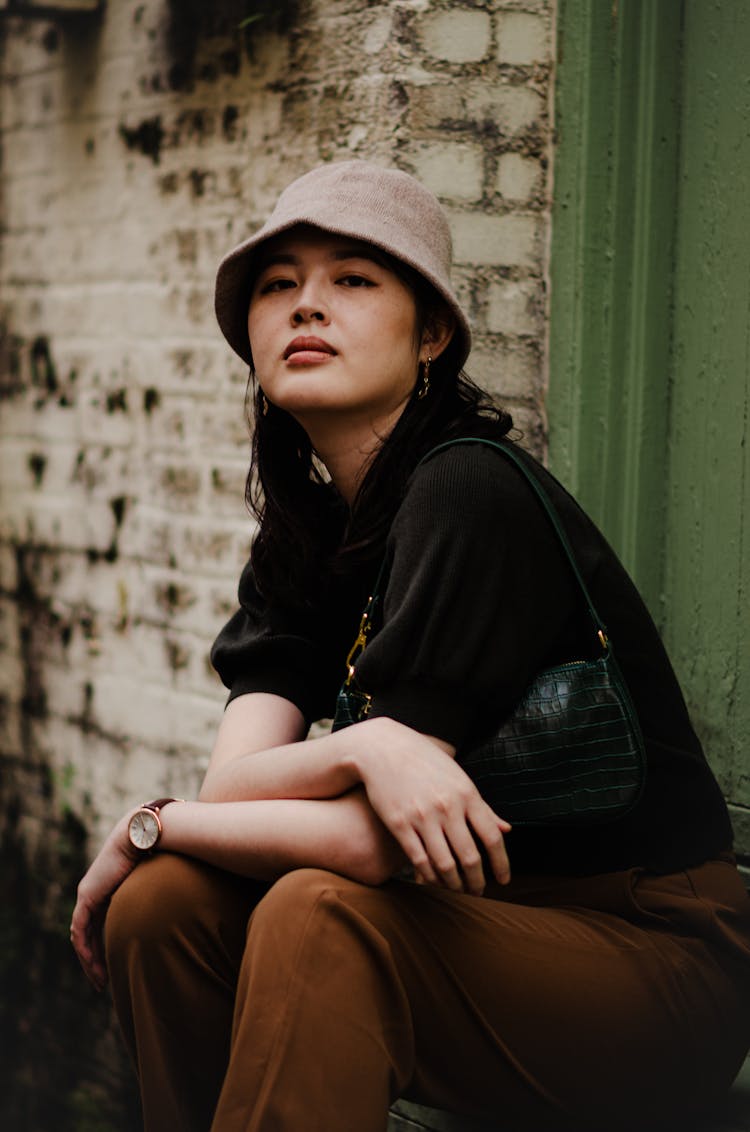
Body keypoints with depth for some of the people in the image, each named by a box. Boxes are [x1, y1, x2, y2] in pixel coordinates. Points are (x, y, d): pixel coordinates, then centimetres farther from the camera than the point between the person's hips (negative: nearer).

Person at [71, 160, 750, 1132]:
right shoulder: (297, 538, 6)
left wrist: (146, 825, -8)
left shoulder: (470, 493, -20)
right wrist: (363, 746, -28)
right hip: (480, 920, 7)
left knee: (319, 914, -30)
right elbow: (231, 780, -6)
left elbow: (367, 838, -22)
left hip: (654, 952, -7)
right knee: (161, 902, -10)